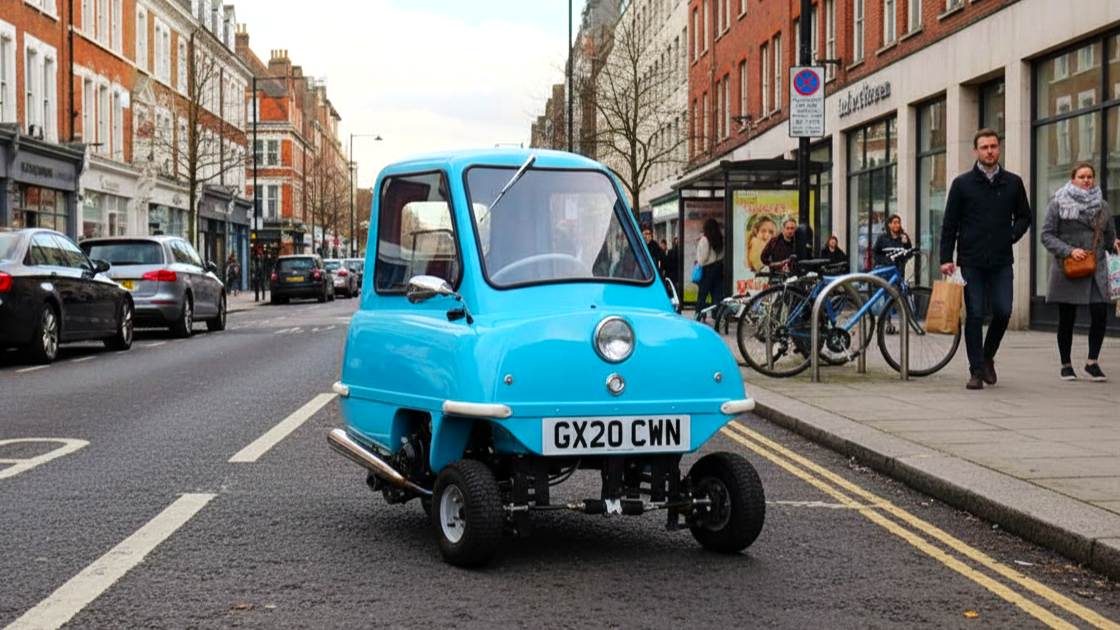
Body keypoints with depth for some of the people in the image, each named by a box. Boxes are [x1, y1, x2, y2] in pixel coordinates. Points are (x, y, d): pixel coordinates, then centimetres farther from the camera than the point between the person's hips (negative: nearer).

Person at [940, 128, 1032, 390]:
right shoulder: (962, 183, 3)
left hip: (1002, 261, 2)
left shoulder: (1013, 183, 9)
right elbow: (949, 224, 4)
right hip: (971, 261, -1)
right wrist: (946, 258, -3)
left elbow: (1024, 216, 18)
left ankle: (988, 356, 21)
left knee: (1003, 312, -4)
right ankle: (976, 370, 6)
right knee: (974, 316, -1)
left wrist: (1012, 236, -2)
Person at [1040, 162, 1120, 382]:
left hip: (1096, 269, 3)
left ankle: (1092, 362, 6)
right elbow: (1047, 235, -3)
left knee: (1099, 314, -10)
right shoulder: (1059, 204, 0)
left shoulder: (1102, 206, 12)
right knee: (1066, 319, 4)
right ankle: (1066, 365, 18)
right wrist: (1069, 251, -15)